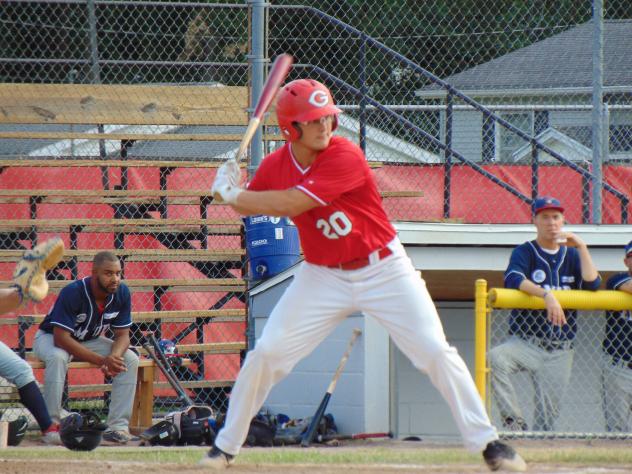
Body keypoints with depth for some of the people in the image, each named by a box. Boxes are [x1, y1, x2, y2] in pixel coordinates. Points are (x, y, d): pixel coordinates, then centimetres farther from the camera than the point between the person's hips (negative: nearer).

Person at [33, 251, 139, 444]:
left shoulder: (122, 293, -15)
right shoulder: (72, 293, -31)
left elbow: (122, 334, -8)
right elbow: (61, 339, -34)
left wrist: (113, 358, -33)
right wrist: (102, 360, -40)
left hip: (89, 340, 5)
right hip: (50, 338, -5)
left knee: (130, 359, -15)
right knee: (57, 358, -39)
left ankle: (118, 426, -15)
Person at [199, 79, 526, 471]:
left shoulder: (346, 157, -23)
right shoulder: (276, 166, -5)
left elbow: (290, 204, -28)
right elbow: (247, 207, 12)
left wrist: (231, 193, -18)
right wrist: (232, 188, -11)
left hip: (383, 270, -4)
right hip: (323, 276, 4)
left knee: (435, 352, -10)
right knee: (266, 355, -3)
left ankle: (486, 442, -1)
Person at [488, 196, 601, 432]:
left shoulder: (572, 255, 14)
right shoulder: (524, 252, 3)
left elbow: (592, 284, -2)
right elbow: (513, 279, -18)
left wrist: (582, 248, -7)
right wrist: (547, 294, -32)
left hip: (559, 351, 3)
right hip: (526, 342, -3)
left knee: (546, 420, -3)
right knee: (495, 359, -34)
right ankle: (515, 423, -28)